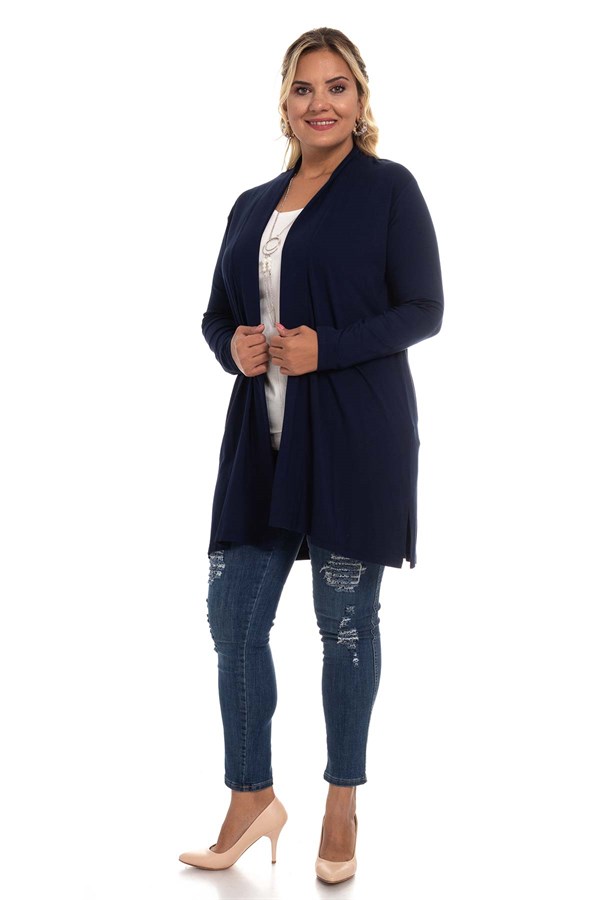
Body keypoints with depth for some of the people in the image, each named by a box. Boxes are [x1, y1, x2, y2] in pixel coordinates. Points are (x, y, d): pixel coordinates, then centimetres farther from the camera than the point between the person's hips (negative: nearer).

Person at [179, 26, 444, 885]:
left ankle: (343, 803, 22)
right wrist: (234, 346, -5)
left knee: (346, 619, 4)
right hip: (263, 436, 5)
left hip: (356, 436, -5)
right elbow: (218, 313, 18)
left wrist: (326, 348, -17)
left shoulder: (388, 187, 0)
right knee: (233, 615, 4)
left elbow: (424, 310, -5)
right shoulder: (253, 206, 15)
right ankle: (252, 797, 21)